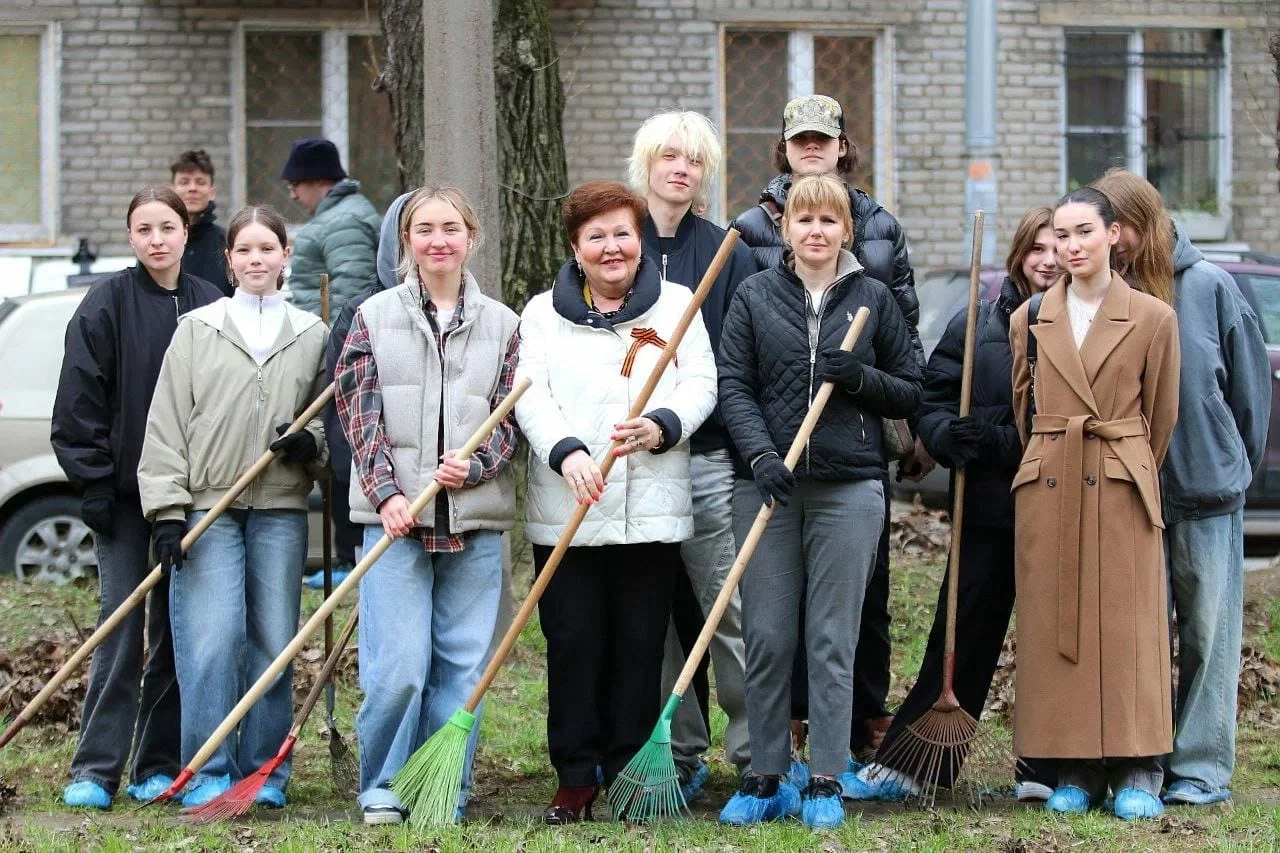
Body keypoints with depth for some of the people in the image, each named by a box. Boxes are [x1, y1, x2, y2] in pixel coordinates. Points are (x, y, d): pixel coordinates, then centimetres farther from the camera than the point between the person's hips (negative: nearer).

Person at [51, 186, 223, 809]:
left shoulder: (210, 307, 6)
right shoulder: (107, 304, -3)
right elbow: (80, 402, -4)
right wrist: (94, 483, -10)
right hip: (124, 489, -3)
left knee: (177, 625, 5)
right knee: (120, 619, -5)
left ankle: (159, 764, 12)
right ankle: (94, 769, -2)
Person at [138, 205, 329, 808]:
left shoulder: (312, 336, 12)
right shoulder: (197, 330, 7)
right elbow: (166, 425, 3)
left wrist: (311, 444, -5)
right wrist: (169, 509, -5)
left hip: (281, 510, 2)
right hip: (208, 506, -2)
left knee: (273, 642, 1)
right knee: (213, 640, -11)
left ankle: (264, 773, 12)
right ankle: (207, 776, -4)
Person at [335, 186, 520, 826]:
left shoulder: (501, 324, 10)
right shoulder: (375, 317, 6)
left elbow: (510, 417, 6)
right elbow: (359, 413, 0)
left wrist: (474, 464, -13)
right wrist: (387, 492, -12)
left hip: (475, 518, 2)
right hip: (393, 515, -2)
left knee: (462, 666, 2)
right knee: (395, 668, -8)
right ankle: (382, 788, 9)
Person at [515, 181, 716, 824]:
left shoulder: (677, 304, 11)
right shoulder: (543, 312, 10)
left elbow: (701, 384, 2)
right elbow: (531, 396, -1)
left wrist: (662, 427, -19)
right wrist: (567, 452, -19)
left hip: (650, 511, 0)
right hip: (564, 512, 0)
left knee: (639, 648, 2)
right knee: (572, 645, -1)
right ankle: (575, 781, 6)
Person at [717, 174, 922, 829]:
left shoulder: (873, 299, 8)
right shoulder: (755, 296, 8)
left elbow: (911, 392, 11)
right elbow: (732, 386, 1)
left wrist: (860, 378, -9)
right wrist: (761, 456, -13)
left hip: (848, 488, 0)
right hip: (767, 483, 1)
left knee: (832, 641, 1)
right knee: (766, 639, 1)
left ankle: (826, 783, 6)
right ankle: (766, 779, 10)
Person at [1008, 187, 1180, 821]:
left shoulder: (1153, 318, 0)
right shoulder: (1028, 321, 8)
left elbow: (1161, 415, 8)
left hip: (1122, 491, -2)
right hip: (1046, 494, 3)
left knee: (1127, 628, -3)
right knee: (1055, 626, 1)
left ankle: (1137, 775, 2)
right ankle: (1076, 772, 6)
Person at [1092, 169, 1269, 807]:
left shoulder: (1208, 286, -4)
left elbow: (1251, 378, 4)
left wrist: (1238, 464, 8)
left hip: (1208, 490, -1)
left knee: (1208, 630, 4)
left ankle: (1201, 766, 10)